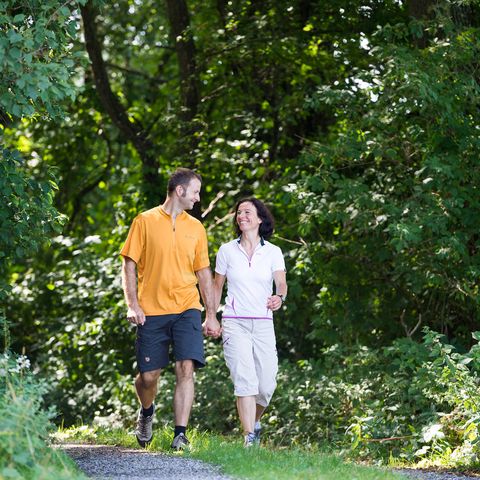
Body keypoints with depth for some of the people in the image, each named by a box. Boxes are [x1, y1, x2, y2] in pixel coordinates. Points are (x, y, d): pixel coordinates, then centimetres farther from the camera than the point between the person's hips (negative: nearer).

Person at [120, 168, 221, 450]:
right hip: (152, 311, -2)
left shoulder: (196, 228, 12)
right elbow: (130, 265, 2)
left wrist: (212, 315, 10)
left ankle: (181, 434, -14)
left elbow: (204, 273, 15)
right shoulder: (145, 221, 3)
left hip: (187, 309, 2)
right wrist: (133, 305, -8)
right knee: (149, 375, 1)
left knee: (186, 368, -14)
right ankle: (147, 412, 34)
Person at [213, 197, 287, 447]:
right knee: (245, 380, -16)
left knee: (266, 385, -1)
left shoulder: (273, 252, 4)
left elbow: (281, 282, -8)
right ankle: (249, 437, -17)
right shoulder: (227, 250, 5)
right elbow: (216, 285, 14)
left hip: (263, 323, 1)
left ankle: (254, 421, 30)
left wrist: (279, 297, -30)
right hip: (234, 323, -1)